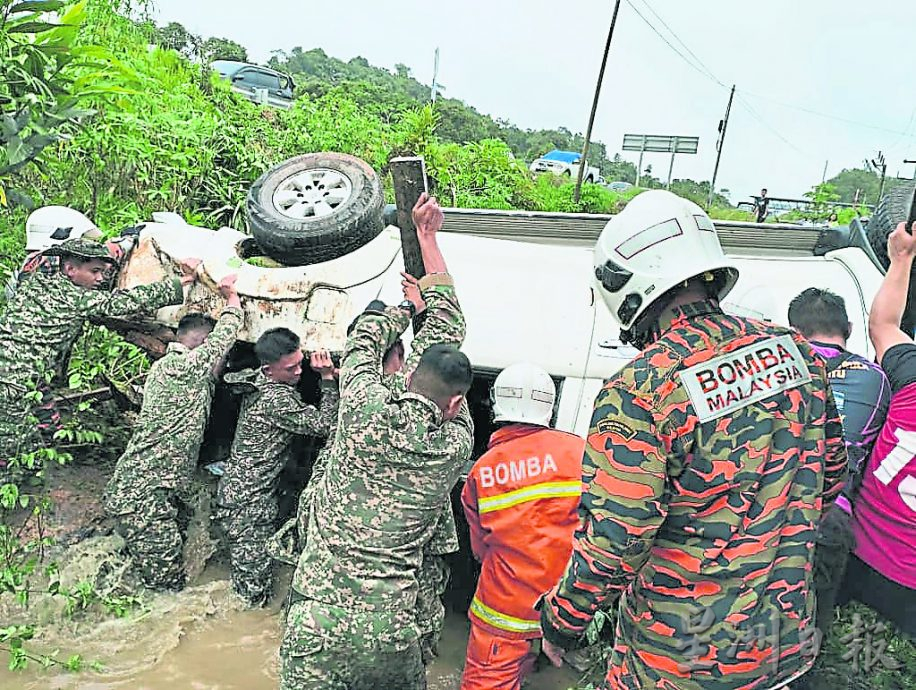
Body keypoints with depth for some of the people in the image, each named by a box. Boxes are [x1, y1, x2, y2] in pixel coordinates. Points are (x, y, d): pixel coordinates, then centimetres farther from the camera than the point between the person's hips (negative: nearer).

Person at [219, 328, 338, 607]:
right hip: (251, 499, -10)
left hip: (236, 488, 10)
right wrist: (328, 378, -18)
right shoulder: (277, 398, -26)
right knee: (255, 593, 2)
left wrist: (323, 370, 0)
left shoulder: (257, 381, 3)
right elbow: (323, 425, -21)